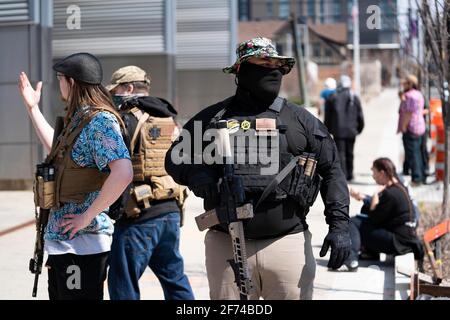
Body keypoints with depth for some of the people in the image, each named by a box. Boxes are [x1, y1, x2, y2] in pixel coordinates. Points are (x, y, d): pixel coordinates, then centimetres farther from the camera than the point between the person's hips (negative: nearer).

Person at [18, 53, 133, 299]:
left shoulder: (100, 121, -17)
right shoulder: (79, 119, 13)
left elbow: (123, 173, -30)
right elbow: (57, 150, 32)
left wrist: (87, 216, -23)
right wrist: (33, 108, 32)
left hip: (81, 244, -10)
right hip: (60, 241, 10)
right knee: (59, 296, 19)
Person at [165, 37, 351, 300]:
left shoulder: (301, 119, 9)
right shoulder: (212, 118, 10)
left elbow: (332, 170, 8)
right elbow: (175, 158, 16)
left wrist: (339, 225, -2)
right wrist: (195, 174, -7)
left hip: (288, 243, 0)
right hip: (226, 246, 1)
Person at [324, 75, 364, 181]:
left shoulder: (332, 98, -4)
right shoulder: (355, 98, 1)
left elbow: (327, 117, -1)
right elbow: (360, 116, 3)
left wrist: (327, 130, 8)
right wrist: (359, 129, 16)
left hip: (338, 132, -2)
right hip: (351, 131, 2)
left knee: (340, 153, -1)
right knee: (349, 153, 13)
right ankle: (349, 175, 20)